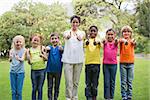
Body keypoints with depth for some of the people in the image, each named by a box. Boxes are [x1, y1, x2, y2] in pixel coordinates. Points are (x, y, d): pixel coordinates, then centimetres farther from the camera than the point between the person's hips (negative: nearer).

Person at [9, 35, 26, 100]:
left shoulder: (24, 50, -4)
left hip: (20, 72, -2)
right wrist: (10, 58, -28)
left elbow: (23, 59, -17)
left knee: (19, 91, 3)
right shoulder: (12, 50, 2)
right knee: (13, 91, 9)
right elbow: (10, 60, -5)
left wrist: (19, 59, -40)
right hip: (12, 72, 2)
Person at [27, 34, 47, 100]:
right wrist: (28, 58, -15)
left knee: (40, 88, 7)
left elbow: (46, 59, 0)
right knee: (34, 88, 9)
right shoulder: (29, 50, 3)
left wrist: (43, 55, -19)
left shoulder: (42, 48, -1)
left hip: (42, 70, -1)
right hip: (33, 70, 1)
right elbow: (29, 63, 5)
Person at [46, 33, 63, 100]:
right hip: (50, 70, 1)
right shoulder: (49, 47, 2)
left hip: (58, 70, -1)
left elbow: (62, 50, -25)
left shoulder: (60, 48, -2)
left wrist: (61, 48, -48)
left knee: (57, 86, 11)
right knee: (49, 87, 9)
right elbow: (47, 49, -20)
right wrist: (47, 49, -43)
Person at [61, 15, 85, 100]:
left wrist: (76, 31, -39)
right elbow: (67, 36, -23)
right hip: (68, 59, -1)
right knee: (69, 82, -6)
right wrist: (70, 32, -47)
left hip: (79, 60, 2)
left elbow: (80, 38, -18)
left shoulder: (82, 33, 8)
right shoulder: (67, 32, 4)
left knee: (76, 81, 8)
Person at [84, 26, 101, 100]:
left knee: (95, 83, 8)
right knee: (88, 83, 3)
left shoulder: (98, 40, 5)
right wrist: (87, 41, -44)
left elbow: (101, 44, -19)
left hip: (96, 63, 0)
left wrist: (97, 42, -44)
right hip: (88, 63, 0)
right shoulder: (87, 40, 5)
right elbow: (86, 43, -19)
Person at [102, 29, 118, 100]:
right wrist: (104, 40, -47)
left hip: (113, 64, 1)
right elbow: (103, 41, -23)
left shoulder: (115, 43, 2)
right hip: (105, 64, -1)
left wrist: (116, 40, -46)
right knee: (106, 82, 2)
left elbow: (117, 42, -22)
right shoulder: (105, 42, 1)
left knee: (112, 82, 9)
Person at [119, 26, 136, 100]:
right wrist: (124, 41, -53)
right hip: (122, 63, -1)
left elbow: (134, 43, -25)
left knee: (130, 82, 6)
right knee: (123, 82, 3)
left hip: (131, 63, 1)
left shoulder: (132, 40, 0)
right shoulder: (121, 40, -2)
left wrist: (134, 43, -51)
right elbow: (121, 40, -28)